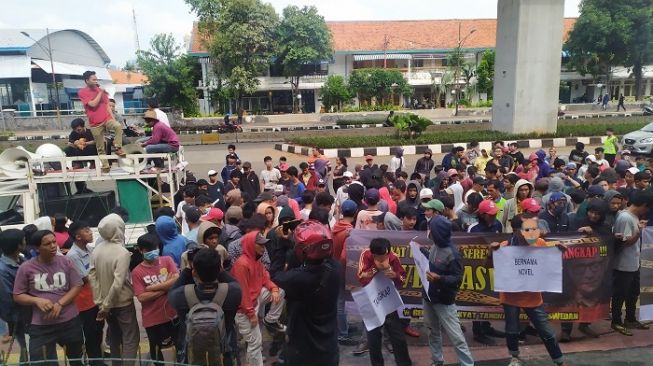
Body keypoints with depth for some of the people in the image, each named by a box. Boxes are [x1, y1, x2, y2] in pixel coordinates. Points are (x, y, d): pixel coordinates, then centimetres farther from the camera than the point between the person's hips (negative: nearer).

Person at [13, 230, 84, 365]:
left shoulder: (66, 262, -4)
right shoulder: (26, 268, -7)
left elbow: (77, 286, -1)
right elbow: (18, 296, 0)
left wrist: (60, 303, -16)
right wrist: (37, 300, -19)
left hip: (70, 321, 2)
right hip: (41, 326, -1)